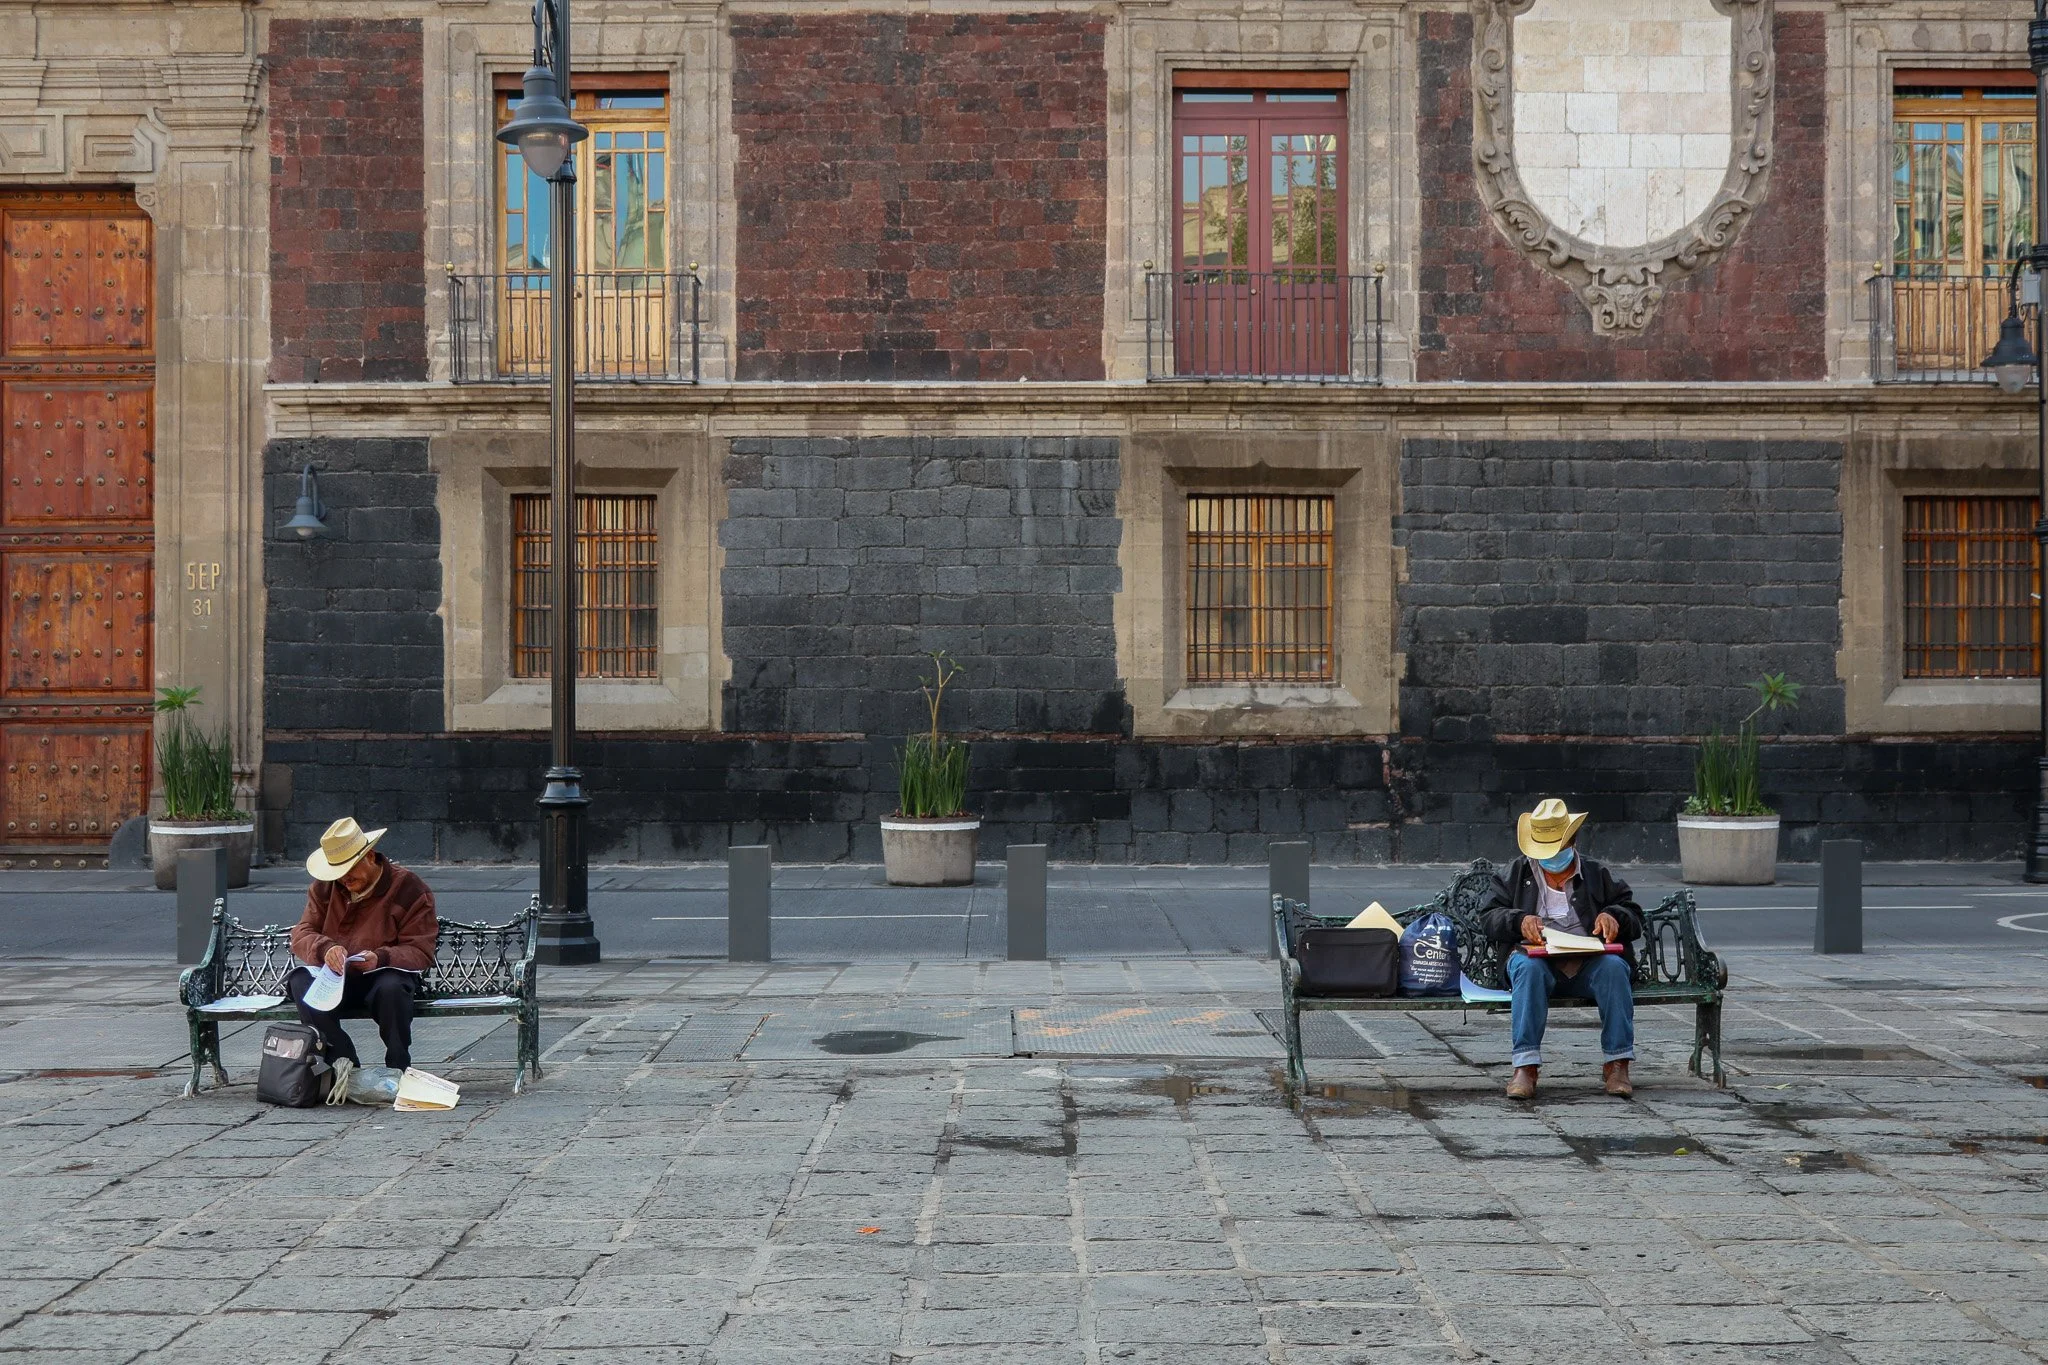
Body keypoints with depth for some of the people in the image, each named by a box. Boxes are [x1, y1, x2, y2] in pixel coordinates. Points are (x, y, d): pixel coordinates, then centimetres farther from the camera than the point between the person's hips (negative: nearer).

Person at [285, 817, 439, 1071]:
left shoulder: (410, 890, -6)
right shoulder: (324, 888, 7)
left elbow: (420, 952, -10)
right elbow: (301, 935, 1)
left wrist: (381, 959, -29)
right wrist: (325, 949, -23)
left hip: (386, 975, -3)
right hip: (334, 977, 3)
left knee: (391, 987, -38)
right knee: (301, 982, -28)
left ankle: (398, 1071, -19)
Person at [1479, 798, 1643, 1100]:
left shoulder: (1597, 874, 18)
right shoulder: (1516, 873, 18)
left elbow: (1634, 917, 17)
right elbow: (1488, 917, 10)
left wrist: (1614, 917, -7)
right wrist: (1519, 920, -12)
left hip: (1590, 963, 1)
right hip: (1540, 960, -1)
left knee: (1614, 967, -32)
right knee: (1527, 967, -36)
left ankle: (1616, 1063, -27)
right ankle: (1525, 1067, -39)